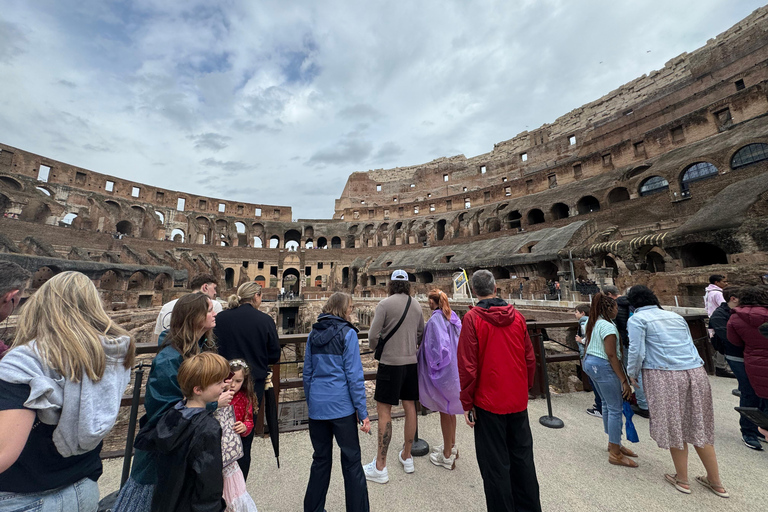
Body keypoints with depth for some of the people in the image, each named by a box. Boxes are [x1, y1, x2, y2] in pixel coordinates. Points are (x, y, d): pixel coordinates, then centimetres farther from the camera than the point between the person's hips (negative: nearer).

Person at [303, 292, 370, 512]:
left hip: (317, 406, 6)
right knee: (351, 461, 10)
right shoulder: (347, 333, -12)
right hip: (341, 406, -5)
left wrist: (310, 402, 20)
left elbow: (307, 373, 10)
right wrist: (362, 412, -7)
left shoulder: (313, 334, 4)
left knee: (321, 459, 21)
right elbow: (354, 376, -13)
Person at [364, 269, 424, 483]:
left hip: (391, 363, -6)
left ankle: (380, 467, 14)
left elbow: (373, 335, -13)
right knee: (410, 407, 16)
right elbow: (421, 334, 13)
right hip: (411, 362, 6)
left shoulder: (385, 304, -12)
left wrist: (374, 347, 8)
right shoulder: (416, 305, 5)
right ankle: (406, 457, 34)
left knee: (384, 411, 4)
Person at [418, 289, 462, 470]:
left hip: (442, 371, -8)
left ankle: (447, 457, 25)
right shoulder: (453, 316, 2)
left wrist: (434, 366, -12)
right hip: (454, 368, 8)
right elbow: (459, 341, 8)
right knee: (449, 408, 23)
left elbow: (440, 346, -27)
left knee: (444, 411, 8)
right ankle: (451, 446, 41)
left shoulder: (435, 320, -22)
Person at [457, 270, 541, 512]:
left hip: (489, 403, -5)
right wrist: (525, 388, 18)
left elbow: (468, 365, -17)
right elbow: (530, 358, 4)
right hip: (518, 401, 5)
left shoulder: (472, 318, -16)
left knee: (495, 464, 11)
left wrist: (467, 403, -7)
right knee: (522, 458, 23)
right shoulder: (516, 316, -2)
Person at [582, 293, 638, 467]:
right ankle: (615, 454, 9)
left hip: (590, 362, 9)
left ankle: (613, 443, 33)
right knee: (616, 408, 0)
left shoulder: (593, 323, 11)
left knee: (607, 404, 20)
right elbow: (611, 355, -20)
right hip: (604, 366, -9)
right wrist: (624, 381, -16)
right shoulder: (608, 326, -18)